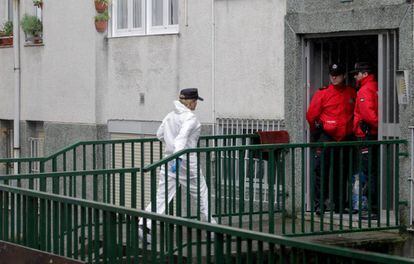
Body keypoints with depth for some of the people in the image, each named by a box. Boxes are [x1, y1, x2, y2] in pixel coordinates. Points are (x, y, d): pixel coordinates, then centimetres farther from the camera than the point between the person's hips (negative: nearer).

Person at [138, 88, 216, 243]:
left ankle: (145, 225, -13)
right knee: (201, 193, 12)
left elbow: (159, 135, 18)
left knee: (162, 195, 2)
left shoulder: (170, 116, 8)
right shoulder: (190, 117, -13)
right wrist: (178, 156, -40)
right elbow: (182, 136, -28)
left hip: (169, 159, 6)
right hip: (186, 161, -6)